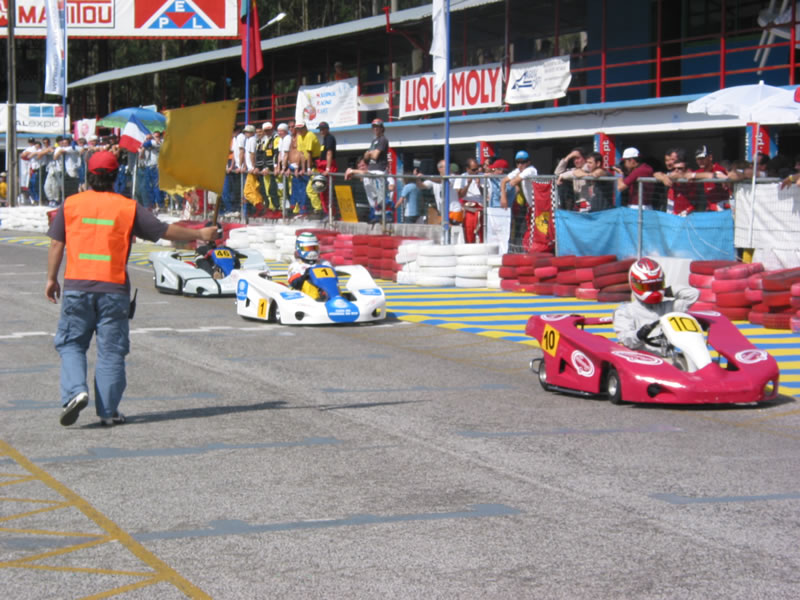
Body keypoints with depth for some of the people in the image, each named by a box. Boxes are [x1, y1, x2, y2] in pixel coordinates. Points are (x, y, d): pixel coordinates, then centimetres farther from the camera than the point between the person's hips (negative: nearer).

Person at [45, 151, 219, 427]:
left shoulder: (70, 204, 5)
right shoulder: (129, 207, 2)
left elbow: (56, 244, 5)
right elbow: (166, 231, 5)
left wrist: (51, 279, 16)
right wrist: (200, 234, 18)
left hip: (76, 286, 1)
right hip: (114, 289, -1)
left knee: (70, 344, 12)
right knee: (111, 350, 6)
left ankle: (75, 391, -11)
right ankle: (108, 411, 7)